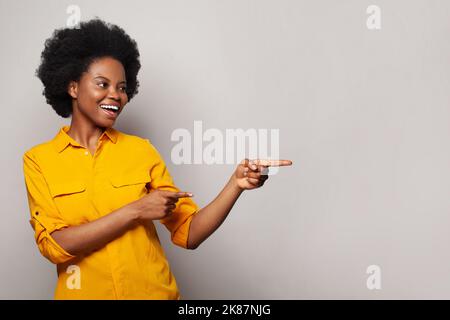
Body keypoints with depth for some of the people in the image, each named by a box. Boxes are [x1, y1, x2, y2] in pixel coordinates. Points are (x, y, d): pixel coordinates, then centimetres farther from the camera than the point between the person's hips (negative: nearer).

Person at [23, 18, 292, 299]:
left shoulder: (141, 150, -3)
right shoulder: (38, 160, -5)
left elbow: (188, 234, -6)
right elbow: (53, 246, -14)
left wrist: (236, 185, -20)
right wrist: (135, 211, -19)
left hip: (154, 293, 1)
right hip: (84, 293, -1)